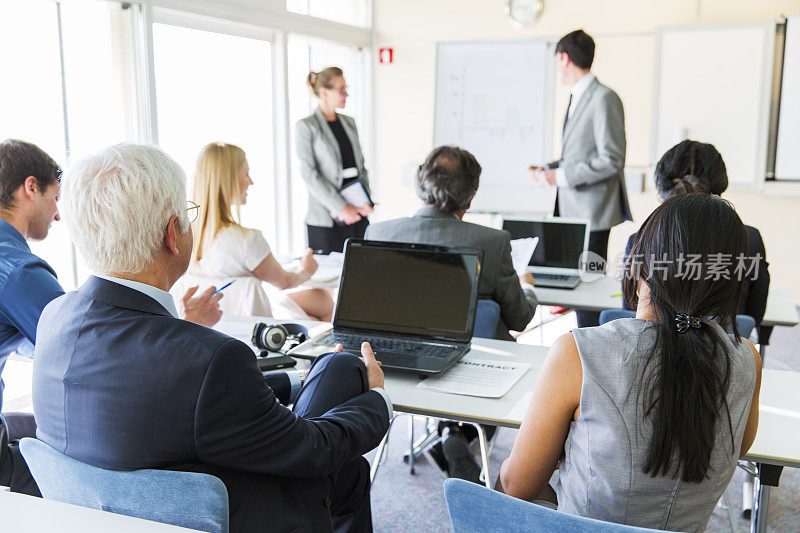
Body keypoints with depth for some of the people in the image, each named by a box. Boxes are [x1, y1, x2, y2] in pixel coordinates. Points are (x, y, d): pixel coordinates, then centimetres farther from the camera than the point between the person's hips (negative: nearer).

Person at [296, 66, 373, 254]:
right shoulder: (306, 126, -5)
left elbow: (361, 166, 15)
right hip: (325, 218, -5)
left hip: (357, 215, 6)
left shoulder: (349, 123, 14)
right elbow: (309, 175, -12)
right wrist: (341, 207, -15)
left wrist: (366, 201, -1)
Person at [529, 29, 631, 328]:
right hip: (572, 213, 9)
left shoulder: (604, 99, -12)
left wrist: (561, 176, -18)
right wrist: (549, 168, 11)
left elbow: (612, 160, -18)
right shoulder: (577, 99, 18)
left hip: (592, 216, -9)